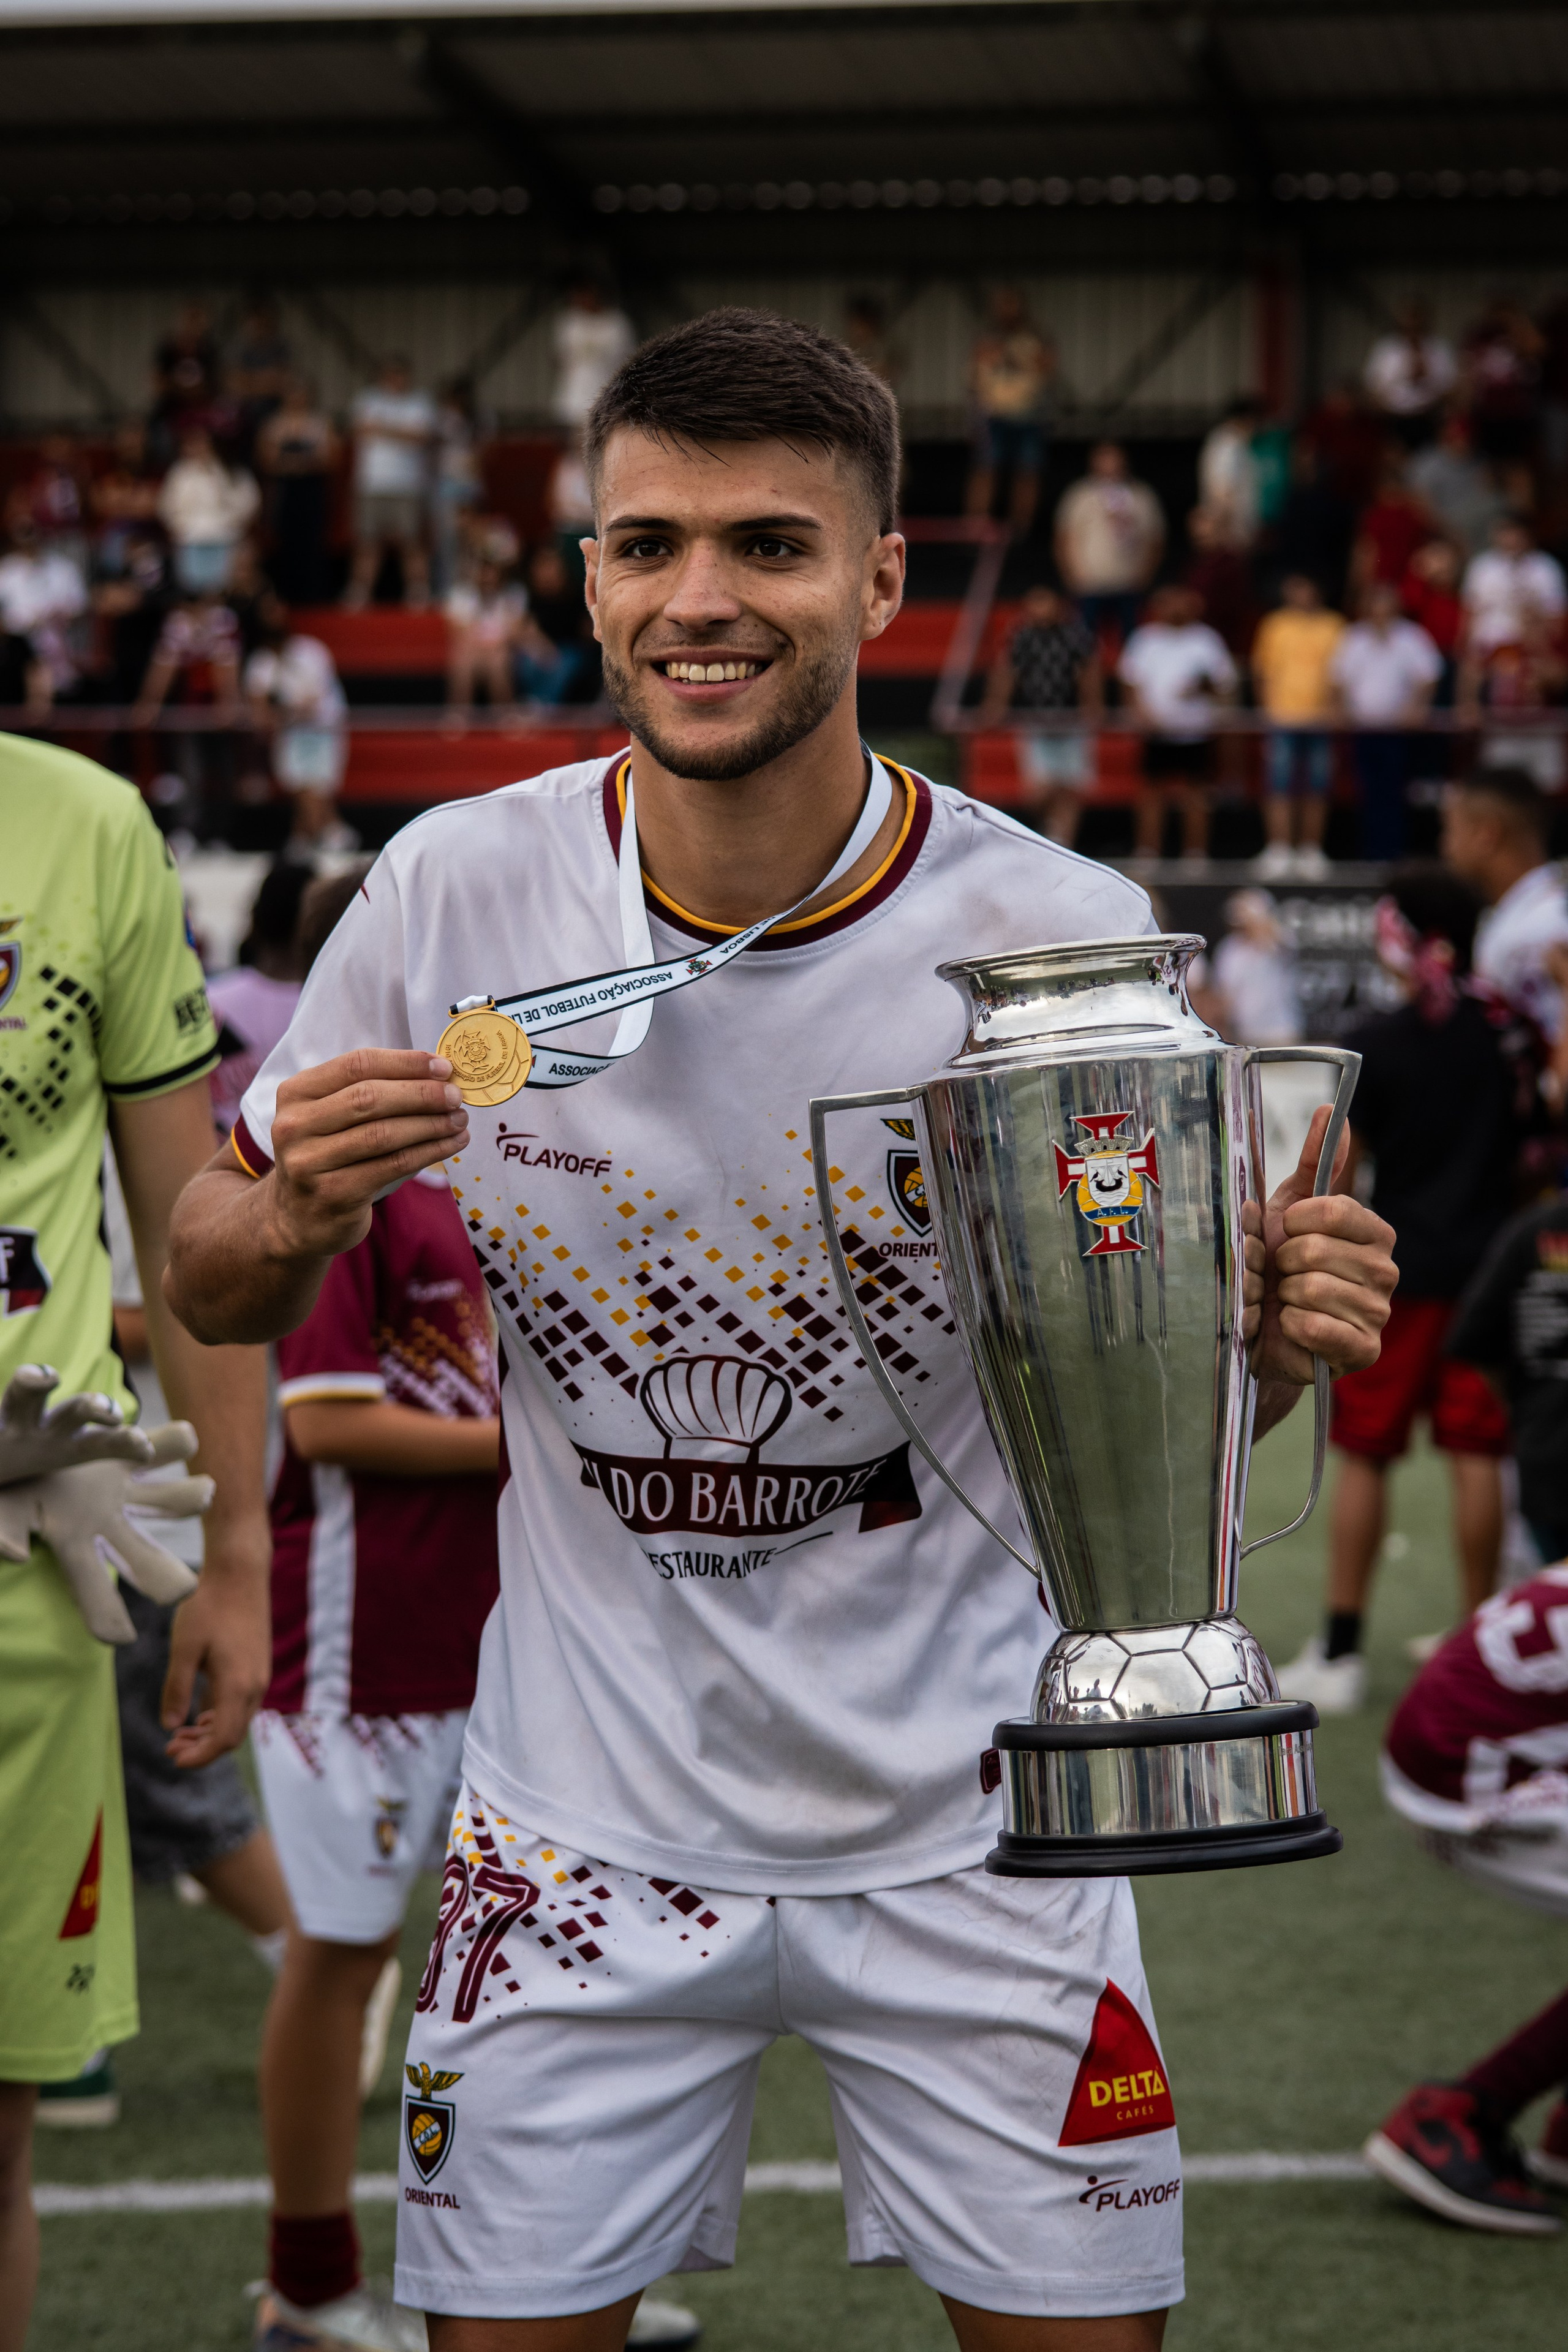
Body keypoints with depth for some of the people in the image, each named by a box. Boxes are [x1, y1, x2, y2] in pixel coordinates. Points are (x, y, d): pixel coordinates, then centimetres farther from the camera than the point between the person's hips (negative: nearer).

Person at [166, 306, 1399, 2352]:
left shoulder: (1062, 932, -13)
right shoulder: (458, 894, -9)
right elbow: (219, 1302, 4)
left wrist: (1275, 1335, -24)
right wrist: (297, 1215, -19)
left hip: (966, 1818, 0)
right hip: (585, 1819, 1)